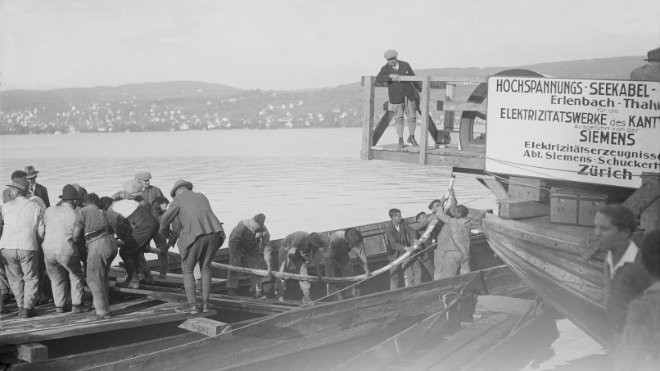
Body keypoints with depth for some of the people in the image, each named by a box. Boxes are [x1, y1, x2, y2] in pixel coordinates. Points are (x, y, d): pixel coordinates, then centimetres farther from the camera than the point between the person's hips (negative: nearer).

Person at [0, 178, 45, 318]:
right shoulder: (36, 208, 7)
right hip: (28, 247, -1)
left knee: (15, 279, 16)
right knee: (31, 278, 11)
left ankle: (21, 306, 13)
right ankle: (28, 308, 4)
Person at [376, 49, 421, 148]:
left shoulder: (405, 65, 0)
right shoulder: (385, 69, -5)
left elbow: (413, 78, 10)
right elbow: (378, 79, -22)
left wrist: (419, 89, 16)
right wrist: (390, 76, -34)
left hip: (409, 95, 1)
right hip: (396, 97, -1)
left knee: (412, 117, 2)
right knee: (398, 118, 2)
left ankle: (411, 137, 21)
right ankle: (400, 140, 14)